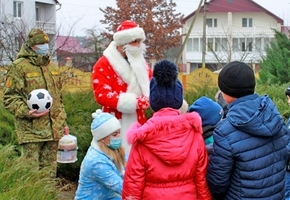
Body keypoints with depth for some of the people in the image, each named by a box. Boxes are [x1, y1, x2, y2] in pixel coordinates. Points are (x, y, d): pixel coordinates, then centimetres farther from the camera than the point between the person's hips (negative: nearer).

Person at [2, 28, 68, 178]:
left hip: (53, 130, 6)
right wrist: (26, 112, -22)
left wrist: (63, 122, 21)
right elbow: (9, 98, -7)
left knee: (50, 171, 13)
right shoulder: (19, 66, -5)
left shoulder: (53, 67, 18)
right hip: (31, 130, -6)